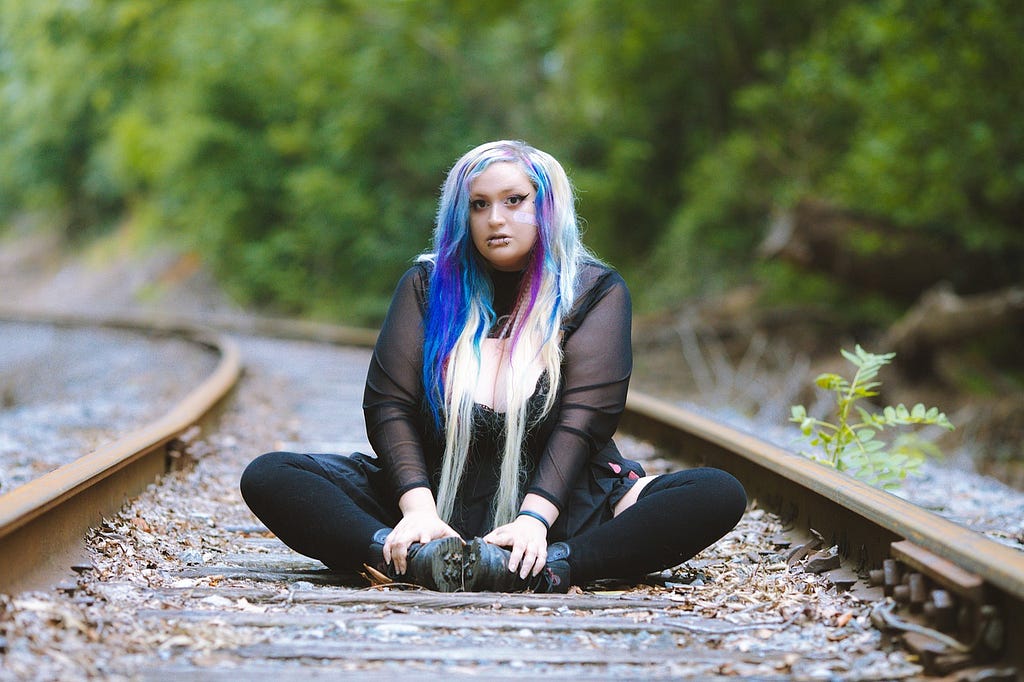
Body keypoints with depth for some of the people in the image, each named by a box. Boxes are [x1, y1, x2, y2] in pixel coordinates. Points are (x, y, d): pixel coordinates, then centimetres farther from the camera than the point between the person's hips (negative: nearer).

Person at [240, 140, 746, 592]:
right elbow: (388, 405, -1)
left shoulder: (595, 291, 4)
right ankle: (415, 560, -42)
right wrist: (418, 508, -20)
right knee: (268, 477, -19)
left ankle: (546, 566, -46)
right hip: (438, 494, 2)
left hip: (562, 501, -1)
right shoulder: (428, 284, 9)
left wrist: (534, 518, -25)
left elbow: (584, 417, -9)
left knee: (719, 494, -27)